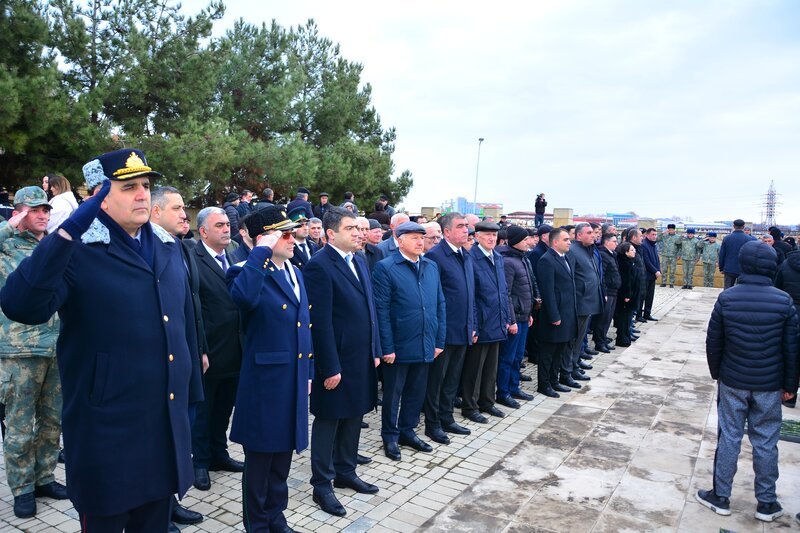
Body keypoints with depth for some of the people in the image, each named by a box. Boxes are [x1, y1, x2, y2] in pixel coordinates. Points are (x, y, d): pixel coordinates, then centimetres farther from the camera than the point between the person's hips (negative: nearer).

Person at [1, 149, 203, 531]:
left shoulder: (168, 248, 6)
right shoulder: (77, 251, -11)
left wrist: (191, 392, 12)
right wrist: (67, 230, -31)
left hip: (167, 424, 5)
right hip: (105, 432, -5)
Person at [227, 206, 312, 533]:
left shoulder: (295, 272, 10)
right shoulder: (252, 272, -14)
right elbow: (243, 297, -41)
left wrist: (307, 372, 14)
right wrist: (262, 251, -31)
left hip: (293, 378, 7)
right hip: (265, 380, -7)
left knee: (283, 451, 20)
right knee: (260, 456, 10)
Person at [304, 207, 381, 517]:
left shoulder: (359, 261, 10)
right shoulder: (319, 265, -16)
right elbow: (321, 322, -18)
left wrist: (375, 350, 12)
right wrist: (330, 367, -18)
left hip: (362, 359, 8)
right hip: (336, 361, -8)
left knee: (353, 417, 19)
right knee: (328, 421, 7)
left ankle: (345, 473, 36)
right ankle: (322, 485, 23)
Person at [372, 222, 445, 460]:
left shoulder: (431, 267, 9)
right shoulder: (385, 268, -10)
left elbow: (440, 304, 10)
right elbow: (381, 311, -12)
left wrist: (439, 340, 6)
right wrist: (387, 348, -15)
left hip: (425, 346, 6)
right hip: (398, 346, -5)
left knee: (416, 393, 17)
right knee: (392, 394, 10)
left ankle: (407, 431, 35)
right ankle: (390, 437, 27)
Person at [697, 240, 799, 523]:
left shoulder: (726, 298, -10)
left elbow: (713, 341, -3)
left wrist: (717, 373, 12)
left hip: (732, 382, 0)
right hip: (769, 386, 0)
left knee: (728, 438, 9)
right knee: (765, 442, 11)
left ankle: (720, 497, 19)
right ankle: (766, 503, 24)